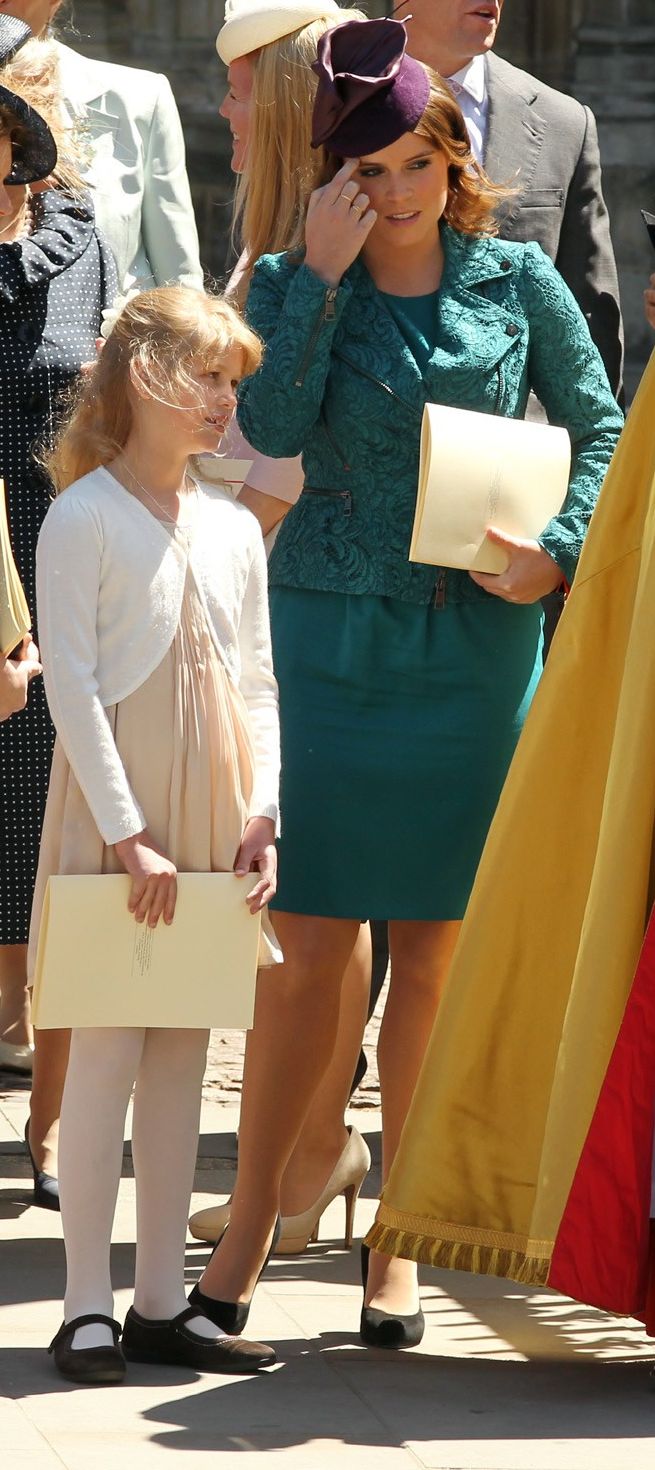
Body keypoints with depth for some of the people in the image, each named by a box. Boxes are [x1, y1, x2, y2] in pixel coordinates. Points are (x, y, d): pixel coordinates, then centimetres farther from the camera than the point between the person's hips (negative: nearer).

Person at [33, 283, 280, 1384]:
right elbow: (71, 686, -12)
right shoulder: (83, 518, -7)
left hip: (211, 818, 6)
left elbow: (256, 685, 14)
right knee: (107, 1050, -5)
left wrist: (262, 818, 2)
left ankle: (161, 1303, 13)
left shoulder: (234, 528, 11)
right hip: (112, 816, -6)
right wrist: (129, 833, -16)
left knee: (182, 1055, 8)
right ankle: (88, 1306, 1)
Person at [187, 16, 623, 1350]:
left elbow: (600, 431, 11)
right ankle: (247, 1235, 4)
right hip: (332, 634, -1)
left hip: (477, 642, 1)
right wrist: (320, 274, -15)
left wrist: (558, 550, -4)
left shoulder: (517, 281, 5)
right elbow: (273, 426, -14)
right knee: (308, 947, -5)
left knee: (434, 956, 5)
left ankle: (398, 1237, 15)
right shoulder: (295, 284, 3)